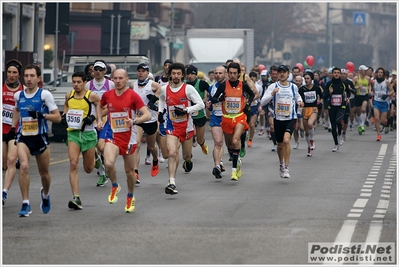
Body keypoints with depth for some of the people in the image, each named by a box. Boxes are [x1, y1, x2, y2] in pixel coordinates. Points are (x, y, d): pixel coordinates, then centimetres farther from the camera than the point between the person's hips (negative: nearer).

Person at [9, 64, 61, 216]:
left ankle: (45, 194, 47)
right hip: (23, 137, 1)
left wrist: (41, 115, -23)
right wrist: (13, 126, 18)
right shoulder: (18, 95, 4)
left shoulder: (44, 94, -8)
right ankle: (25, 204, -20)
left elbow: (57, 117, -9)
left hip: (40, 138, -1)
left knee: (44, 173, 13)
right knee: (24, 166, -24)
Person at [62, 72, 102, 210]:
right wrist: (65, 114, 7)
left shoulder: (91, 96, -9)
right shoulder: (69, 95, 3)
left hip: (88, 133, -2)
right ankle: (76, 198, -19)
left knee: (88, 169, 11)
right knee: (73, 164, -16)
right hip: (73, 133, 2)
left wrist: (94, 117, -16)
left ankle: (96, 157, 50)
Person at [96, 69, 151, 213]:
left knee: (129, 171, 10)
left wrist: (134, 121, -33)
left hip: (129, 137, -1)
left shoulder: (133, 96, -11)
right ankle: (115, 186, 4)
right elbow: (100, 106, 24)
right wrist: (99, 120, 8)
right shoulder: (107, 95, 0)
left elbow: (147, 115, -16)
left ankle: (130, 197, 36)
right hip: (112, 136, 1)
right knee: (109, 163, -26)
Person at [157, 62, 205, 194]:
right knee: (172, 153, -20)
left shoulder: (188, 88, -9)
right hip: (171, 126, 1)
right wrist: (160, 112, 10)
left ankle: (188, 160, 55)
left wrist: (185, 110, -19)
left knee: (186, 156, 15)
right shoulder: (164, 89, 0)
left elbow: (201, 104, -9)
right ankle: (172, 183, -24)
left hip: (186, 126, 0)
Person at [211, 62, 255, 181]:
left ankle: (234, 169, -19)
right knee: (229, 144, 11)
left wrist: (248, 103, 1)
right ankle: (237, 162, 40)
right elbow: (213, 100, -2)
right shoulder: (223, 85, -3)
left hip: (240, 117, -2)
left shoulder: (243, 85, -2)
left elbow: (252, 94, 18)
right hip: (226, 118, 2)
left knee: (235, 141, -24)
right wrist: (219, 99, -23)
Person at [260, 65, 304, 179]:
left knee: (286, 140, -23)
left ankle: (286, 168, -16)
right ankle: (281, 164, 40)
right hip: (278, 119, 1)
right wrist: (272, 94, -24)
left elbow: (297, 96, 26)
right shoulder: (273, 86, -3)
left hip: (290, 118, -1)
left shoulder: (293, 87, 3)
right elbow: (262, 102, -10)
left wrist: (300, 101, 3)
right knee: (280, 145, 13)